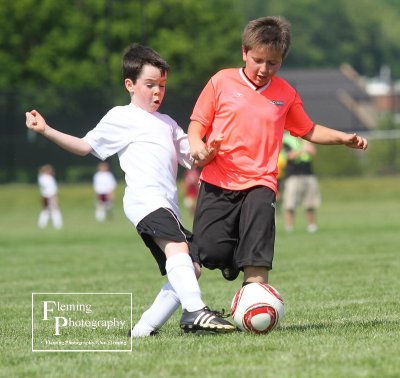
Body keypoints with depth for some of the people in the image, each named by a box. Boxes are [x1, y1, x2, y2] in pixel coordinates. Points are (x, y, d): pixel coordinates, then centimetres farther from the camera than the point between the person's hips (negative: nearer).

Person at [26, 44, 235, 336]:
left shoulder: (168, 124, 29)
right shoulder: (121, 118, 11)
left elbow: (191, 158, 26)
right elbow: (86, 146, 14)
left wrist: (207, 153, 4)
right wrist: (46, 131, 3)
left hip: (168, 207, 8)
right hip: (144, 200, -8)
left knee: (188, 270, 2)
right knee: (178, 247, -30)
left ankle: (145, 327, 6)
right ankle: (197, 312, -45)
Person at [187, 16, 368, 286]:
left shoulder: (286, 94, 9)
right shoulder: (222, 81, 1)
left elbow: (307, 130, 22)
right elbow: (198, 122, 8)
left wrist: (344, 139, 10)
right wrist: (195, 143, -13)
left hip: (260, 182, 1)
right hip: (218, 181, -1)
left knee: (258, 253, -16)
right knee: (210, 251, -9)